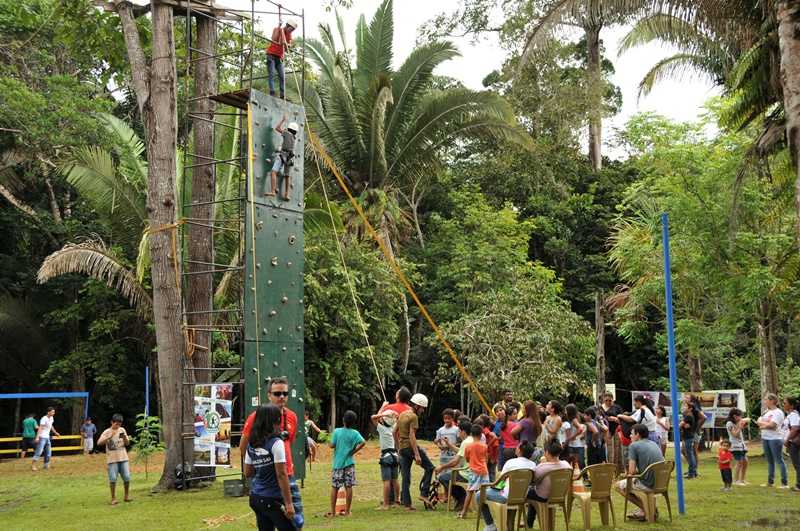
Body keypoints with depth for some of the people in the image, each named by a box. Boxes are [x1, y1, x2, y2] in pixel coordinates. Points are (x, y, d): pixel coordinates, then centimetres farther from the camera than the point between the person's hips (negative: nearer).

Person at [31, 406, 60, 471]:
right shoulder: (44, 419, -17)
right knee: (39, 451, -14)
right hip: (42, 437, -9)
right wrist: (37, 437, -34)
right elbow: (40, 428, -25)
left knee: (48, 452, 9)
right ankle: (33, 465, -12)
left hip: (47, 438, 9)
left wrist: (56, 433, 37)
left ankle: (46, 466, 18)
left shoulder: (51, 418, 9)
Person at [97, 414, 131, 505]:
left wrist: (125, 438, -9)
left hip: (123, 458, 4)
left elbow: (127, 443, 12)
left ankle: (127, 496, 20)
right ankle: (113, 498, 5)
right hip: (112, 459, -4)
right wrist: (110, 437, -27)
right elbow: (99, 443, -19)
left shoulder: (122, 430, 8)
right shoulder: (107, 432, -4)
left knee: (127, 477, 4)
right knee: (113, 479, -6)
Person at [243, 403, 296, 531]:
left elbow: (247, 473, 12)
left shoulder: (251, 444, 5)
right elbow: (281, 474, -17)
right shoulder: (276, 443, -15)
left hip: (256, 497, 7)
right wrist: (289, 503, -15)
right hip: (273, 500, -6)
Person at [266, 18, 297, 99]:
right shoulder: (277, 29, -7)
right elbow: (273, 39, -25)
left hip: (279, 57, 6)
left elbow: (289, 46, -6)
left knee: (282, 76, -2)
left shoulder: (289, 34, 8)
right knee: (272, 74, -15)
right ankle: (272, 92, -22)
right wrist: (279, 27, -24)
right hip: (271, 55, -5)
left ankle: (283, 96, -5)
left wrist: (286, 44, -30)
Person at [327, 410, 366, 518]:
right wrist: (354, 451, -6)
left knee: (334, 488, 5)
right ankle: (347, 511, 9)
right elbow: (363, 442, -16)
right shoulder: (355, 433, -3)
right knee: (349, 487, 6)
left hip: (337, 463, -1)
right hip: (349, 463, 1)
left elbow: (332, 445, -8)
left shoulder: (337, 431, -7)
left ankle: (332, 512, 6)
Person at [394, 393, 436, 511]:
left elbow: (394, 432, 20)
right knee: (429, 467, 5)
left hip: (402, 448, 9)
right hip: (411, 446, -8)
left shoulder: (402, 415, 16)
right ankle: (423, 494, -2)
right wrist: (417, 455, -21)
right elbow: (412, 435, -19)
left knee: (405, 476, 9)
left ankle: (407, 504, 10)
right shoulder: (413, 417, -11)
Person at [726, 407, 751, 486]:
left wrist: (743, 420, 0)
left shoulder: (738, 422, 14)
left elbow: (748, 419, 20)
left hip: (741, 445, 9)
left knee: (745, 462, 10)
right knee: (739, 463, -11)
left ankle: (742, 480, 19)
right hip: (736, 446, -9)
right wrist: (740, 427, -16)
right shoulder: (730, 424, -10)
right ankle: (736, 481, -7)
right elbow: (735, 434, -15)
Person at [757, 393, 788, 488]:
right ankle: (770, 482, 21)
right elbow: (758, 421, 7)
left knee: (779, 460, -6)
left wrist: (762, 426, -3)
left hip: (775, 439, -8)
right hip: (765, 438, 8)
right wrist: (767, 425, -10)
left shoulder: (778, 412, -10)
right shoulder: (767, 411, 15)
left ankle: (784, 483, -4)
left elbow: (771, 424, -20)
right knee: (770, 461, 14)